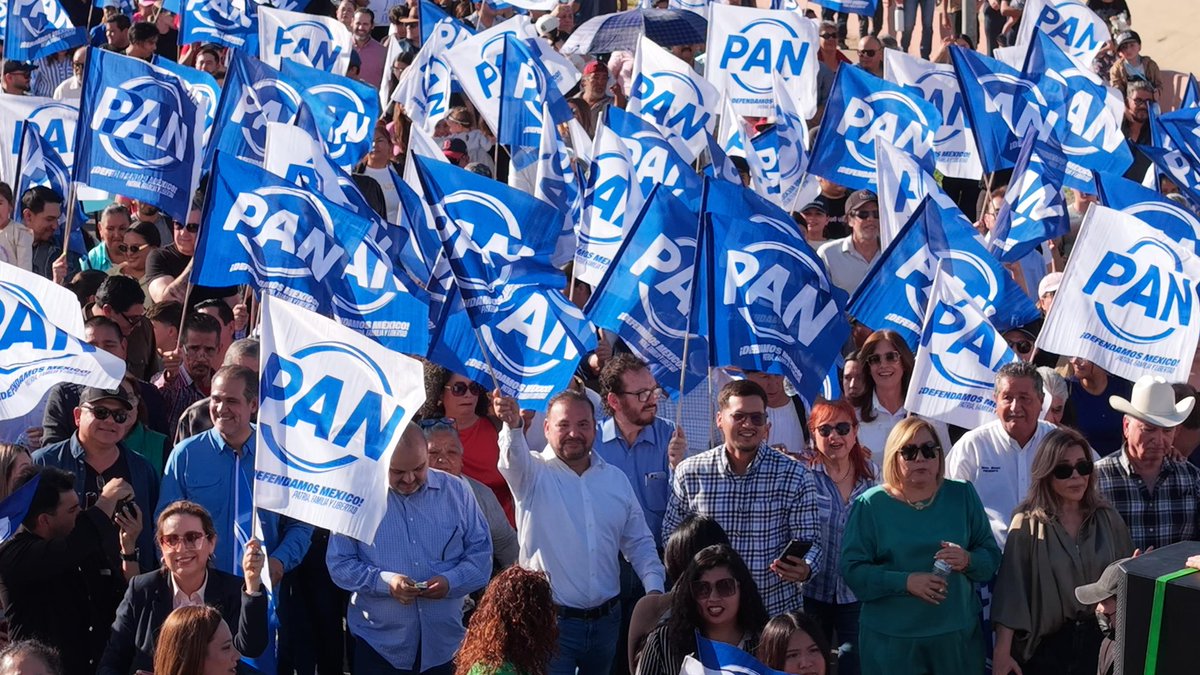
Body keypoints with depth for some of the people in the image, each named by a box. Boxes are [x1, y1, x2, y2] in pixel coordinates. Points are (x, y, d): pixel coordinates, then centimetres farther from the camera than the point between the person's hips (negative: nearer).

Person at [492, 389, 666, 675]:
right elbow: (514, 457, -29)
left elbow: (639, 542, 15)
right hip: (549, 621, -4)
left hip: (607, 619, 4)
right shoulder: (534, 473, -5)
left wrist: (655, 589, 0)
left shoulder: (616, 478, 10)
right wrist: (513, 425, -51)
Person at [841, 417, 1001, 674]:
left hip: (958, 634, 2)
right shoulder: (871, 504, -2)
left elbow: (992, 556, 7)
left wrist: (968, 561, -15)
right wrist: (905, 582, -21)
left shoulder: (963, 496, 6)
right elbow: (852, 569, -7)